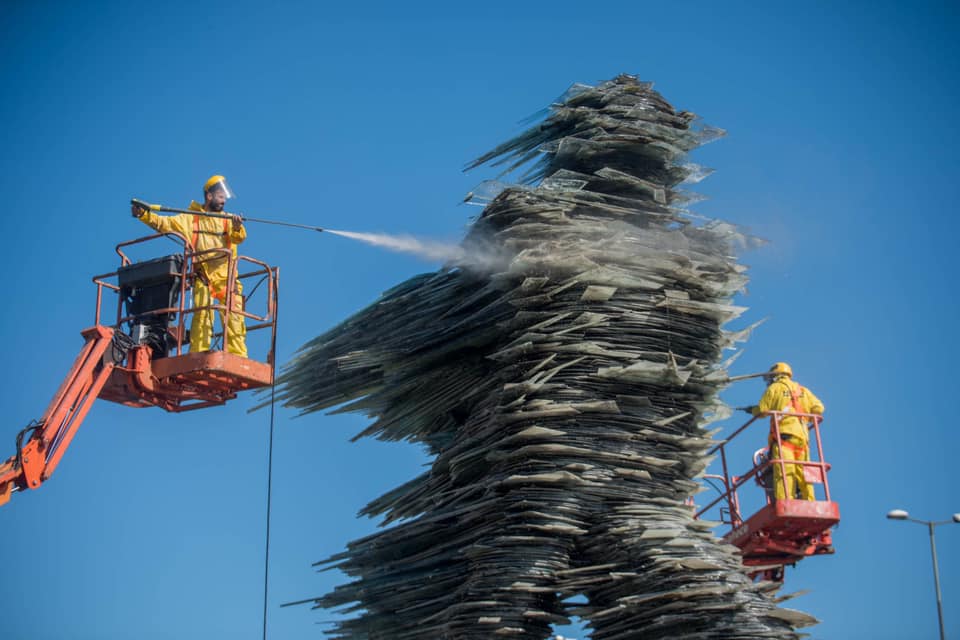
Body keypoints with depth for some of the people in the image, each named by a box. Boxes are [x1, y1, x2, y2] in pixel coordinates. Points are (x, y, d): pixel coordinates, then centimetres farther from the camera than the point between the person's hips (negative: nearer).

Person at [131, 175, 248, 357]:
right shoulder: (190, 218, 14)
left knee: (234, 316, -6)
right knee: (201, 314, -11)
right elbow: (164, 223, 5)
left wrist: (237, 228, -26)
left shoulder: (228, 220, 17)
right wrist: (143, 214, -11)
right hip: (202, 276, -1)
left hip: (226, 276, 1)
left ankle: (237, 357, -6)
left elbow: (239, 238, -1)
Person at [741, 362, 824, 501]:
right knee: (803, 473, 4)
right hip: (802, 436, 5)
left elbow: (762, 410, 4)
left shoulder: (775, 388, 10)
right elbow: (818, 408, 14)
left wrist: (751, 410, 26)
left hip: (783, 434, -5)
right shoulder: (803, 390, 23)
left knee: (783, 473, -16)